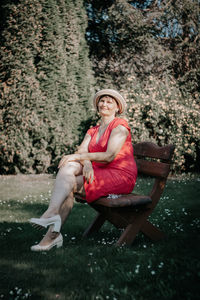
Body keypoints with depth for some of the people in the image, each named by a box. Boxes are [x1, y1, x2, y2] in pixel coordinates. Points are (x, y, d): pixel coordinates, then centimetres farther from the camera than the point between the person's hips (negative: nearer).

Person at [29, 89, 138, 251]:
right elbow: (80, 152, 2)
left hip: (121, 177, -6)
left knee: (68, 183, -23)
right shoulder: (93, 131, 20)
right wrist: (86, 162, -21)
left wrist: (81, 156, -21)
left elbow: (109, 156, -16)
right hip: (100, 175, 6)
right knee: (69, 166, -22)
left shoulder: (120, 125, -3)